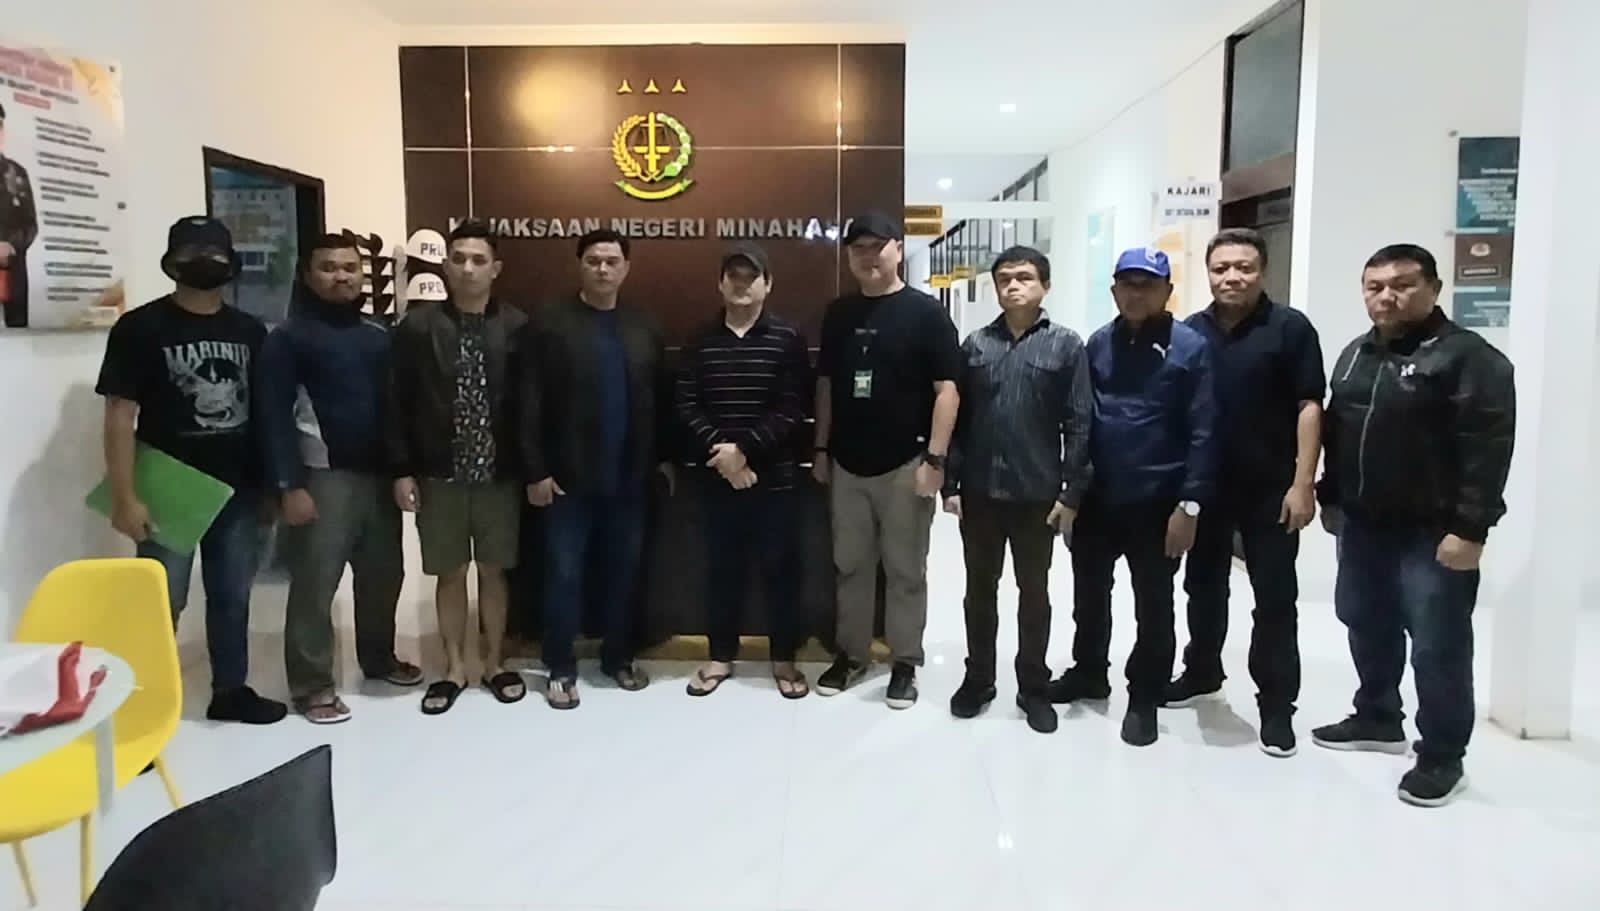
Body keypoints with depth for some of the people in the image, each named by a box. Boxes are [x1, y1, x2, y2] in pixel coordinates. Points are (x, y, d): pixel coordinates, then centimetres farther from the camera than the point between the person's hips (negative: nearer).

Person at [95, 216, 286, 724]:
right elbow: (120, 415, -9)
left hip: (239, 490, 4)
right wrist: (124, 496, -14)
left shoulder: (250, 331, 8)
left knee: (233, 596, 15)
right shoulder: (140, 328, -5)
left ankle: (231, 691, 29)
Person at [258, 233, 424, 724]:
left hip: (378, 475, 5)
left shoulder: (379, 334, 11)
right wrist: (289, 485, -15)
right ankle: (312, 686, 10)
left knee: (384, 573, 14)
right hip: (322, 477, -5)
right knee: (315, 584, 0)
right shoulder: (288, 338, -3)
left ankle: (379, 658, 33)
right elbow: (275, 417, -8)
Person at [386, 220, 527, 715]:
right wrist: (402, 470, -4)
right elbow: (398, 404, 0)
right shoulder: (418, 326, -2)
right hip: (439, 475, 0)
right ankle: (454, 668, 25)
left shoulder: (517, 327, -2)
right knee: (450, 573, 11)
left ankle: (494, 664, 27)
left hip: (499, 474, 0)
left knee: (494, 570, 11)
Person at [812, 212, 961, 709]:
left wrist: (934, 458, -15)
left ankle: (905, 663, 18)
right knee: (850, 565, 12)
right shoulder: (838, 313, 8)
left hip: (904, 464, -4)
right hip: (847, 464, 4)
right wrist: (821, 449, 9)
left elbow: (947, 390, -10)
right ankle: (851, 654, 26)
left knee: (905, 569, 6)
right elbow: (825, 384, 13)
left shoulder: (925, 312, -6)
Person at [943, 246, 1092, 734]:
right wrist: (950, 483, -1)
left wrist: (1072, 492, -9)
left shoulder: (1065, 345, -2)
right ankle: (978, 679, 27)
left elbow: (1079, 423, -4)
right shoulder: (975, 344, 5)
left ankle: (1034, 688, 25)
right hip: (980, 491, 2)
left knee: (1034, 592, 11)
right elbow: (957, 418, 4)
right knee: (980, 589, 12)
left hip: (1038, 493, -2)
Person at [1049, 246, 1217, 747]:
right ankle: (1088, 673, 38)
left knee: (1153, 606, 9)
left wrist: (1189, 503, -14)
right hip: (1097, 499, 4)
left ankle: (1144, 697, 25)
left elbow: (1202, 433, -10)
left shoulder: (1190, 347, -8)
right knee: (1089, 594, 18)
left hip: (1156, 504, -4)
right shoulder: (1099, 343, 6)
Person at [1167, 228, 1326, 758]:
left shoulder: (1289, 328, -5)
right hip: (1204, 487, 4)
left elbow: (1309, 407, -8)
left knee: (1274, 598, 3)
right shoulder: (1190, 332, 6)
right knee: (1203, 587, 17)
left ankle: (1277, 705, 13)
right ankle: (1202, 673, 35)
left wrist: (1303, 484, -14)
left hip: (1270, 489, -4)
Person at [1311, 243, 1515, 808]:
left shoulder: (1468, 357, -12)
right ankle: (1378, 719, 35)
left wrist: (1469, 529, -21)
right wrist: (1330, 498, 18)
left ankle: (1442, 757, 12)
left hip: (1434, 532, -7)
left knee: (1437, 645, -1)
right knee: (1367, 626, 17)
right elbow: (1334, 433, 19)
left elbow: (1488, 448, -18)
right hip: (1363, 524, 8)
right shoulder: (1356, 355, 13)